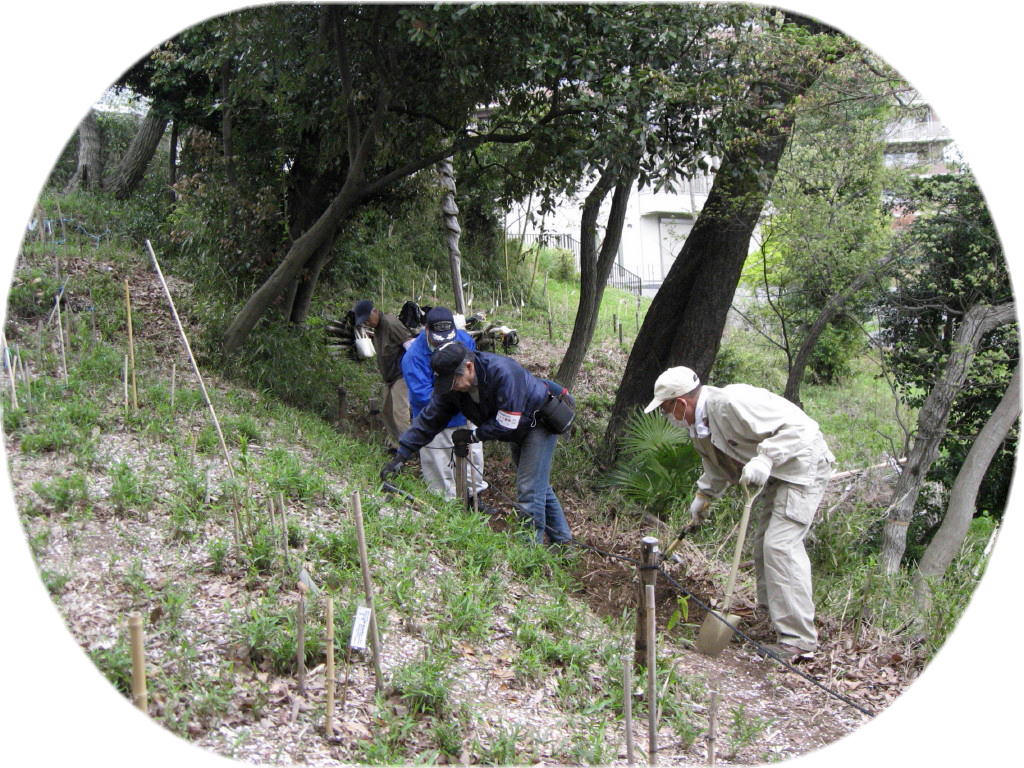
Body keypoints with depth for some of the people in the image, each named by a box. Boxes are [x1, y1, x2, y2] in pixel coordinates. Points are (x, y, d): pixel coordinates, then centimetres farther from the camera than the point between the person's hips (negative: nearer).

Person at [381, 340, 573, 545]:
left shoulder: (503, 373, -38)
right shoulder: (451, 386, -16)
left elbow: (505, 425, -34)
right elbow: (429, 420, -10)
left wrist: (473, 436, -21)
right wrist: (401, 455, -14)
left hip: (542, 419, -8)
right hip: (518, 429, 8)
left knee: (529, 488, -13)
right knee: (538, 484, 18)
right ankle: (561, 539, 33)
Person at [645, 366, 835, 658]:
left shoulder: (733, 403, -29)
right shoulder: (700, 425, 5)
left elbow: (796, 426, -31)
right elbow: (717, 466, 22)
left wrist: (764, 460, -40)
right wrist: (703, 496, 15)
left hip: (803, 465, -11)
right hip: (775, 473, 11)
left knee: (780, 544, -16)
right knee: (763, 540, 16)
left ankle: (799, 639, -12)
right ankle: (772, 613, 31)